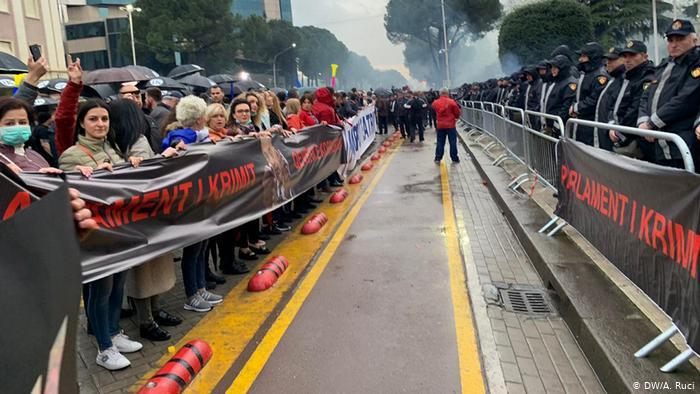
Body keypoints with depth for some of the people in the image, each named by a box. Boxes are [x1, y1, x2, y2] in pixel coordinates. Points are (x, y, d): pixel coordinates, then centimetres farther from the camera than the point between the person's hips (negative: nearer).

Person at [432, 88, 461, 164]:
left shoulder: (435, 103, -2)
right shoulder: (451, 102, -11)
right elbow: (458, 113, -3)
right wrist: (456, 117, 16)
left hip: (440, 125, 3)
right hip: (451, 125, -3)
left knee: (440, 143, 10)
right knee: (453, 142, 6)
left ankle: (438, 158, 9)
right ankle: (454, 158, 10)